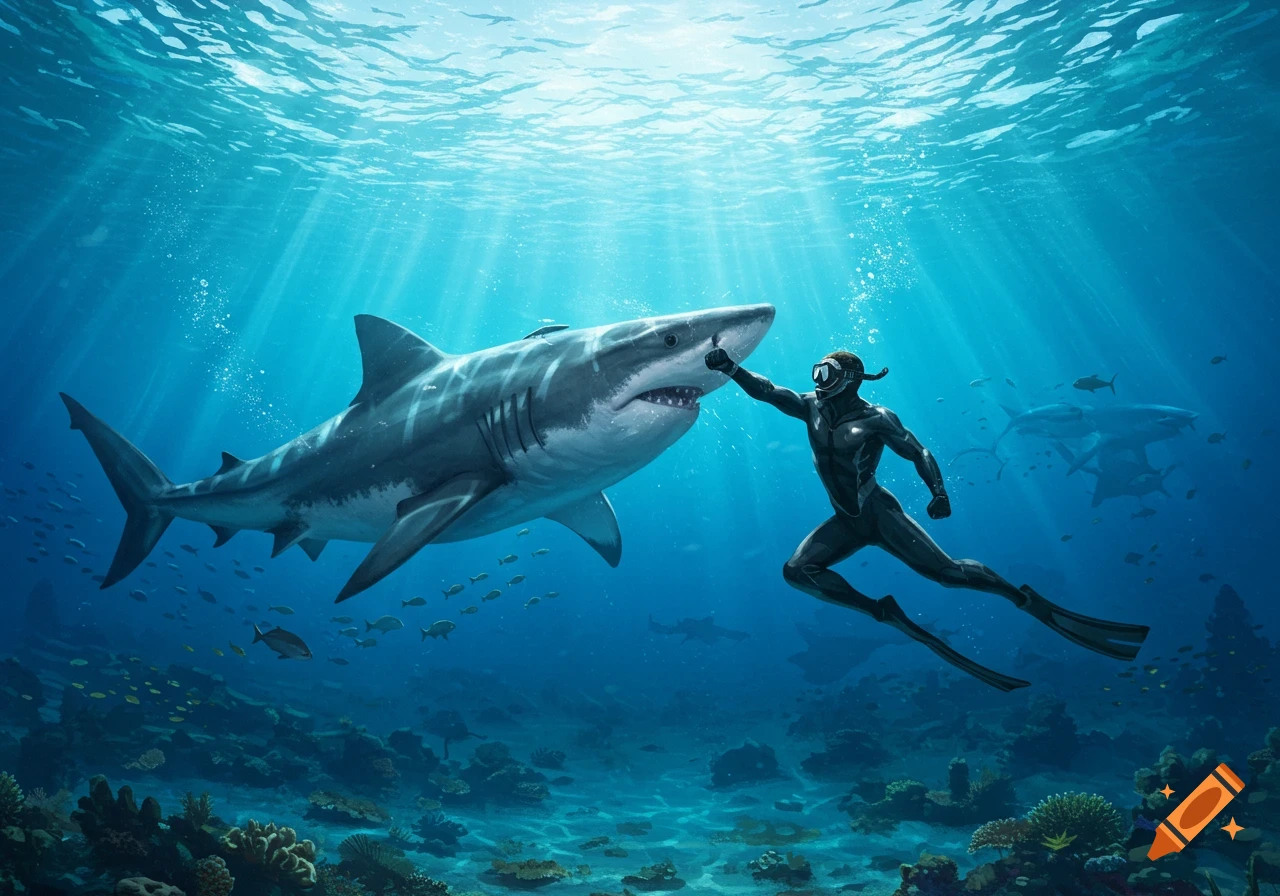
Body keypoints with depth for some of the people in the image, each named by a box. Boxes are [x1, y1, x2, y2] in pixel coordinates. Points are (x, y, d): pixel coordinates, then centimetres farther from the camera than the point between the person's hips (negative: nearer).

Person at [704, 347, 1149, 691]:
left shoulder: (876, 419, -10)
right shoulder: (813, 407, 2)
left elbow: (919, 453, -6)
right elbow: (767, 392, -1)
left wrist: (938, 491, -22)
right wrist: (730, 368, -13)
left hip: (880, 514, -5)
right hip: (846, 523, 5)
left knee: (947, 571, -13)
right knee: (798, 570, -14)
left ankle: (1030, 602, 8)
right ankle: (883, 612, -6)